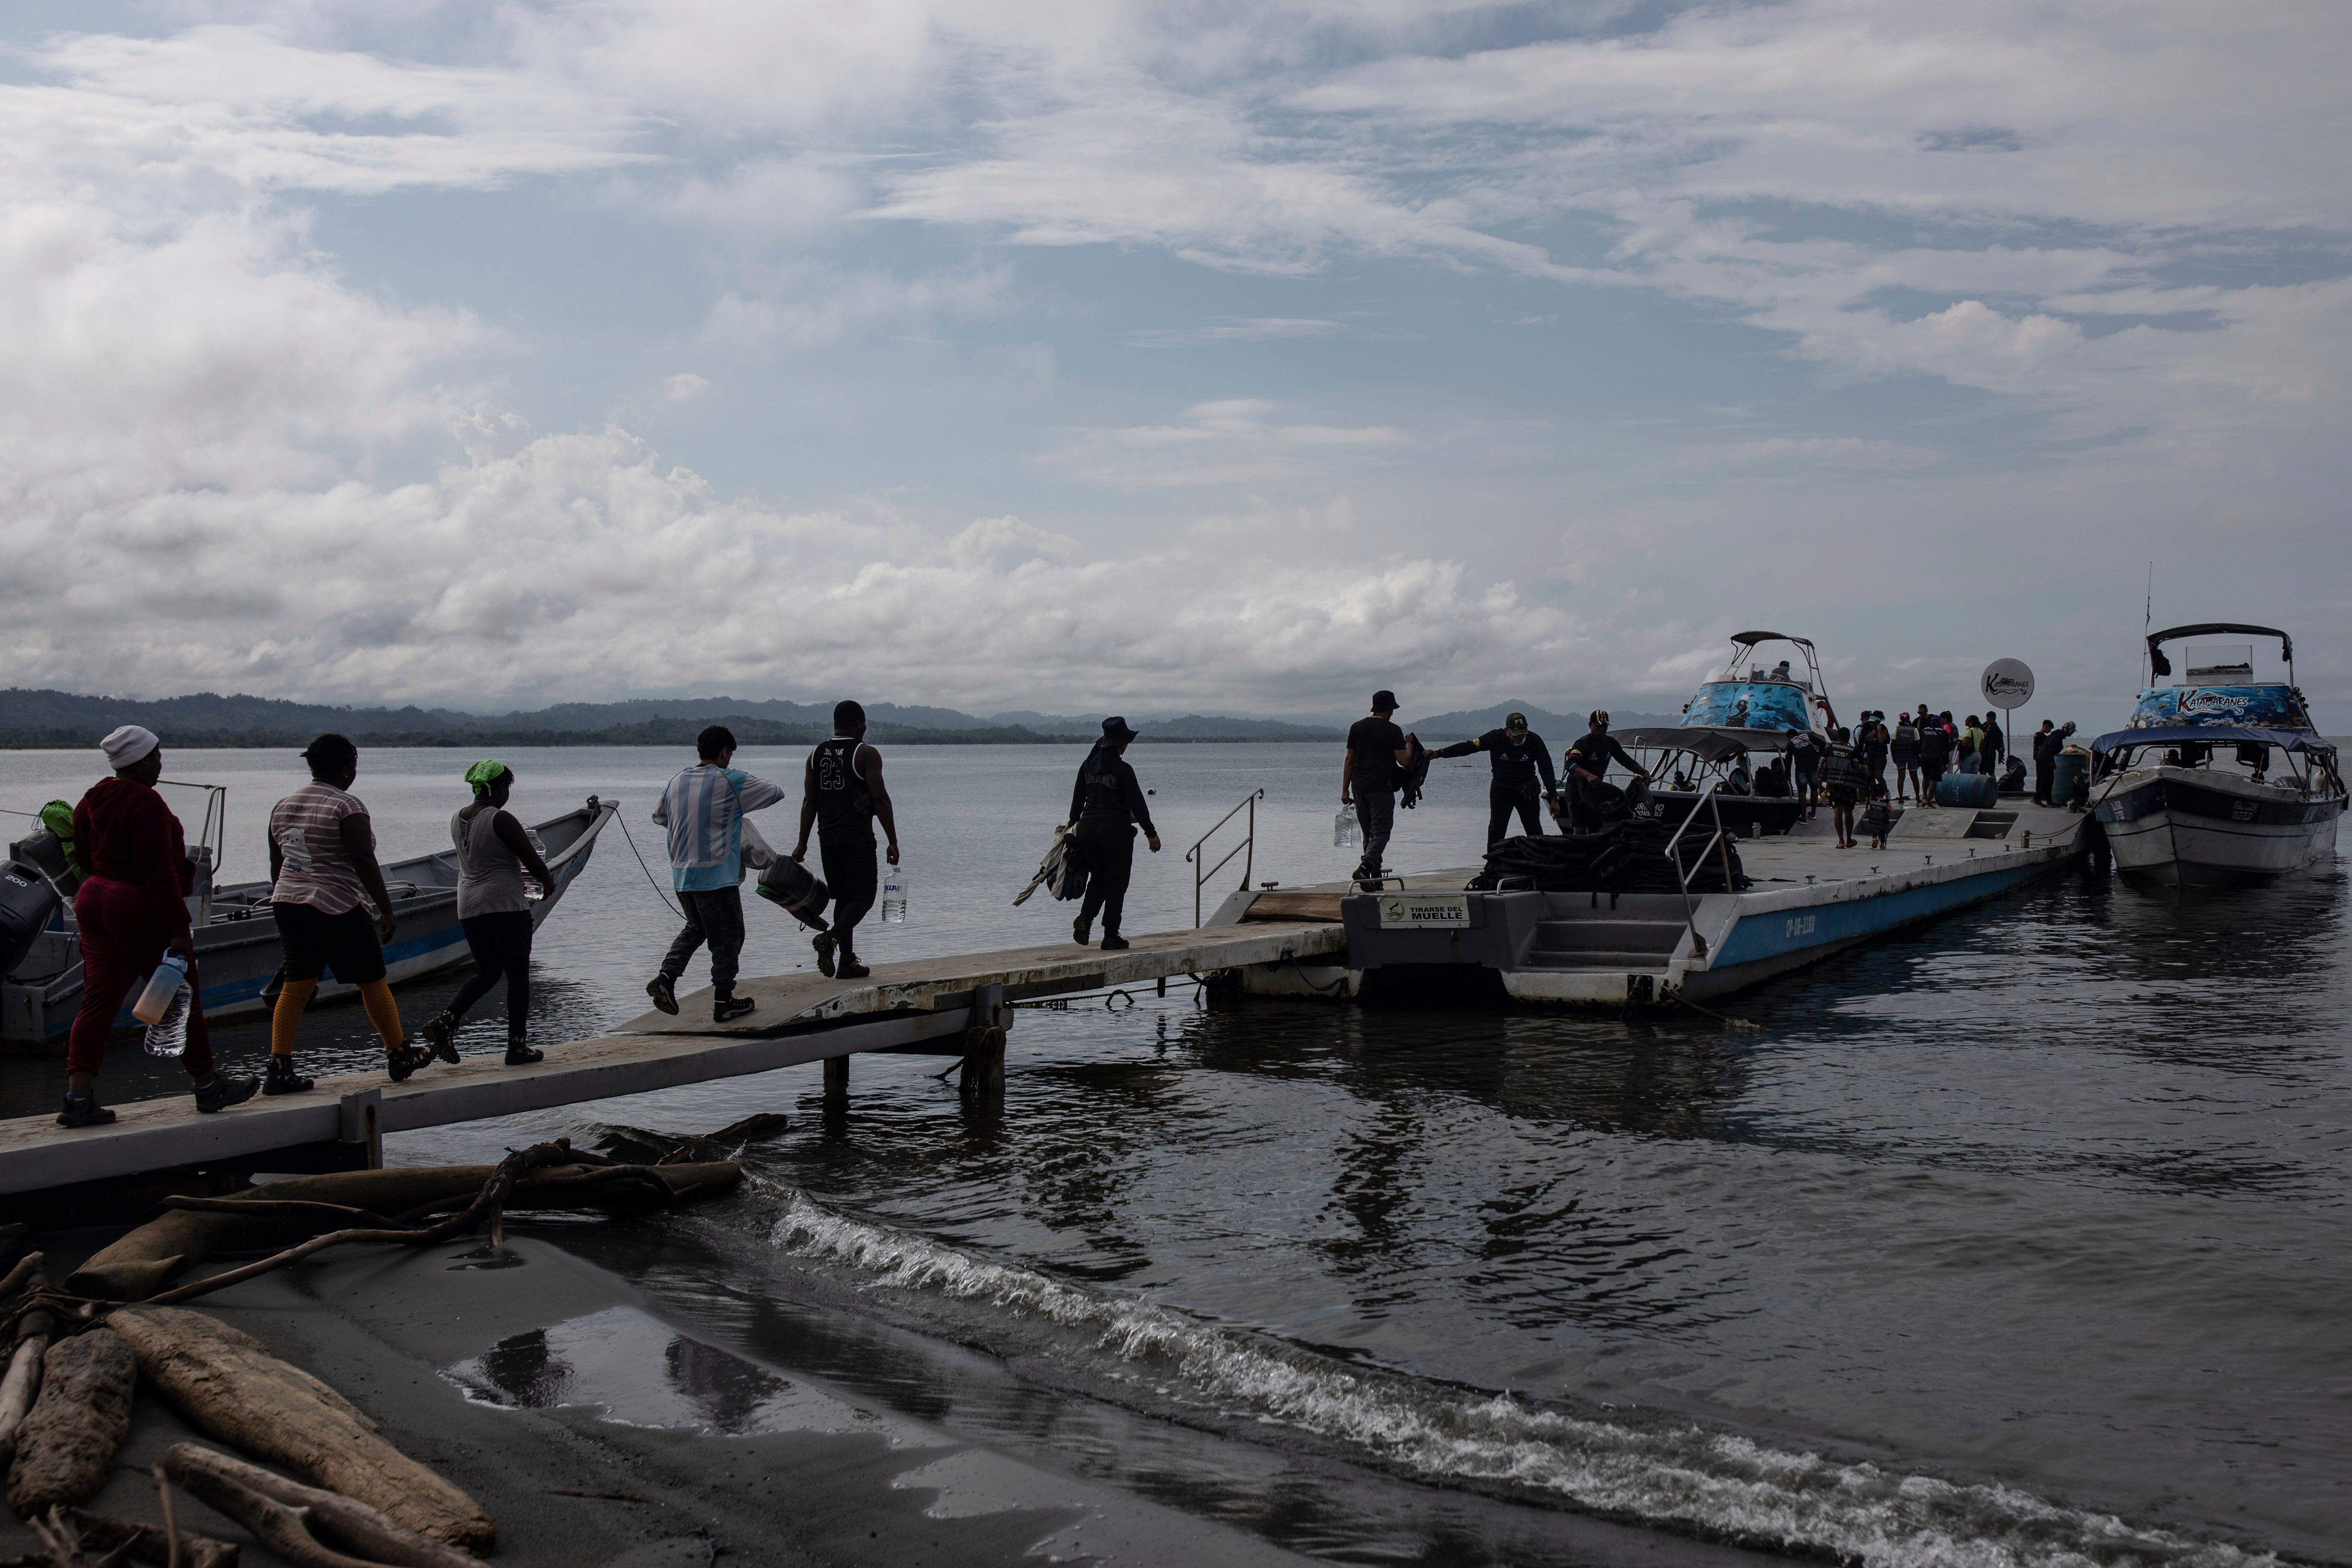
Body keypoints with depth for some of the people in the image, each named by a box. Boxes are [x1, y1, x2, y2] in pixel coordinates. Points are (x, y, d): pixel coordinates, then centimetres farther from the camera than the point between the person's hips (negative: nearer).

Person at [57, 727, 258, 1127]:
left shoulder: (95, 798, 10)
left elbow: (84, 859, 18)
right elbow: (158, 872, -21)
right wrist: (179, 929, -20)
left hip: (94, 902, 9)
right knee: (182, 999, 5)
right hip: (140, 911, -9)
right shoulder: (145, 803, -18)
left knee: (97, 1001, 5)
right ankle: (207, 1086, 16)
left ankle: (78, 1096, -3)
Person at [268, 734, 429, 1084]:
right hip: (338, 909, -7)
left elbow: (276, 865, 16)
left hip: (289, 903, 7)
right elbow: (364, 862, -17)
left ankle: (279, 1070, 2)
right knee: (373, 983, 6)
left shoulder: (283, 806, 10)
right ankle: (400, 1057, 17)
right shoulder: (347, 806, -13)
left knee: (297, 987, 8)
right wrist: (386, 908, -12)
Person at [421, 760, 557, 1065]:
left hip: (468, 906, 7)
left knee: (486, 972, 16)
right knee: (518, 973, 2)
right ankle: (516, 1047, 3)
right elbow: (531, 859, -11)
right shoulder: (501, 820, -14)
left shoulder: (457, 819, 9)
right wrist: (548, 881, 9)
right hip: (505, 903, -7)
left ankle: (444, 1022, -4)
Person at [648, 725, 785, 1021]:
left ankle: (666, 977, 9)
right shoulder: (732, 781, -9)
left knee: (696, 928, 24)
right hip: (717, 875, -6)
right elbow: (777, 792, 1)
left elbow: (658, 815, 22)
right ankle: (723, 1001, 9)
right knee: (728, 936, 6)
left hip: (680, 874, 6)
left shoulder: (676, 780, 7)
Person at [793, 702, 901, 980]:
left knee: (844, 897, 13)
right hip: (858, 838, -6)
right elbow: (880, 800, -10)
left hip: (828, 837, 6)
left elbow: (809, 802, 10)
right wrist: (893, 842, -7)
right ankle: (831, 937, -25)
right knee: (864, 896, 0)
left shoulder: (817, 754, 10)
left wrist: (802, 843, 13)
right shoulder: (866, 754, -7)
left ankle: (847, 962, 12)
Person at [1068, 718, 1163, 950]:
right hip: (1115, 829, -6)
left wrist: (1073, 823, 25)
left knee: (1098, 878, 18)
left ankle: (1084, 919, -6)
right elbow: (1137, 803, -11)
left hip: (1088, 827, 6)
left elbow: (1078, 798, 13)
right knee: (1116, 882, 3)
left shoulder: (1088, 765, 7)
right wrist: (1151, 832, -5)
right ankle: (1110, 937, 4)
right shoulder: (1123, 769, -12)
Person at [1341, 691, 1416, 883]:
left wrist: (1345, 790, 12)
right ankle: (1365, 867, -27)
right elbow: (1404, 760, -7)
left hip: (1358, 788, 5)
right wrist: (1409, 744, 13)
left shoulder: (1357, 727, 10)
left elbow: (1349, 760, 10)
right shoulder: (1393, 730, -4)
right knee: (1381, 832, -5)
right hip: (1381, 788, -5)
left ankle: (1375, 877, 16)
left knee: (1368, 833, 13)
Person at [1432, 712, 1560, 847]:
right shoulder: (1496, 738, -14)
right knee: (1496, 830, -7)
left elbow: (1546, 770, -7)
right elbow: (1469, 746, -9)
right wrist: (1439, 753, -13)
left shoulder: (1534, 741, -11)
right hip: (1501, 789, 0)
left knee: (1535, 831, -2)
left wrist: (1553, 798, -10)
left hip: (1527, 792, 0)